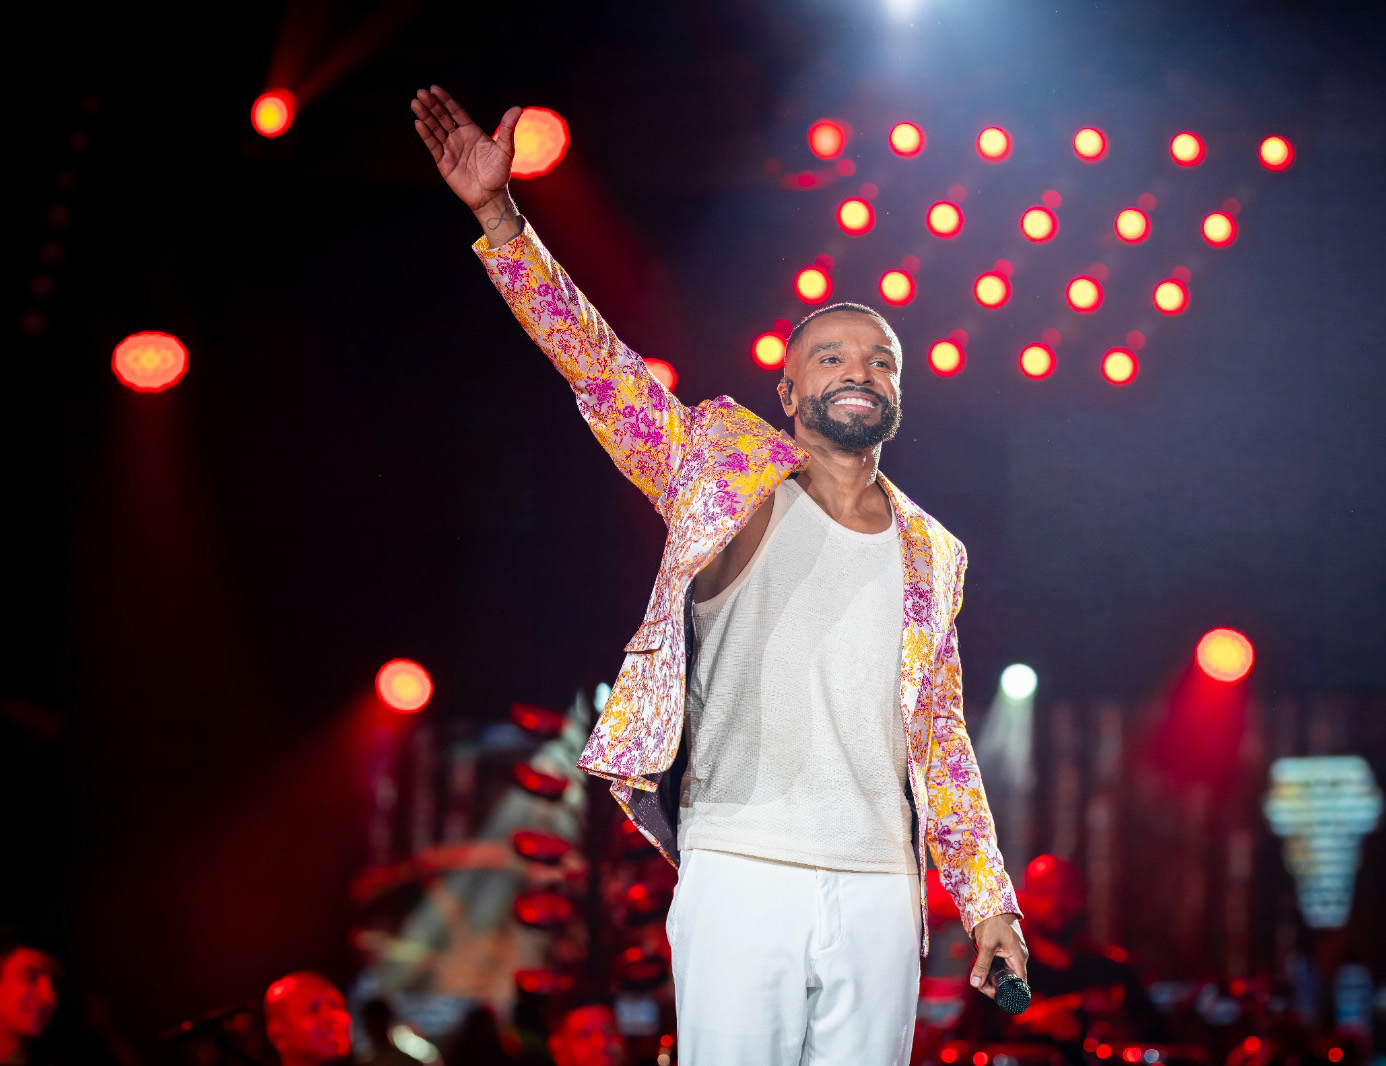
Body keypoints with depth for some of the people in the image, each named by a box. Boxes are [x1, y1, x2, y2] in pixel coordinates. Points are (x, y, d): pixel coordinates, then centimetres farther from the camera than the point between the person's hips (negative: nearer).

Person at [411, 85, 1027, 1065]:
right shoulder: (725, 469, 8)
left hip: (879, 896, 3)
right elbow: (595, 361, 1)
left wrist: (989, 899, 17)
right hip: (739, 875, -3)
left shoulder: (933, 555, 17)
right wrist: (499, 216, -8)